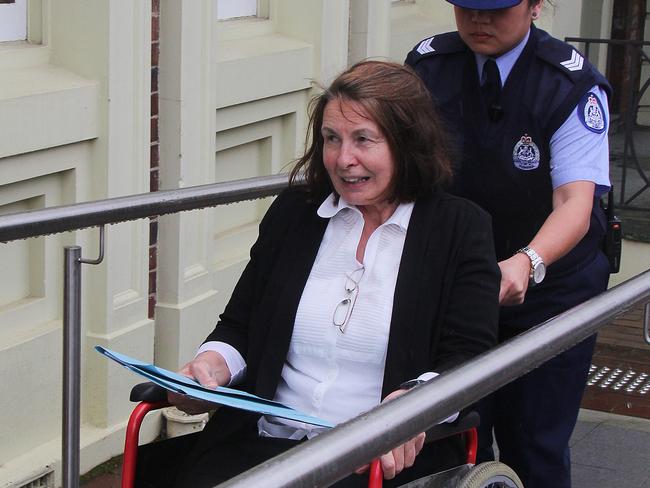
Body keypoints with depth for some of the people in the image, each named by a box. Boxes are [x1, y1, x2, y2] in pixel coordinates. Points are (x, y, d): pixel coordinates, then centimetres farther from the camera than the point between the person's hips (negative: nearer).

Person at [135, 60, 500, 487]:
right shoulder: (292, 212, 16)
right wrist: (213, 364, -4)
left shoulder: (461, 229, 5)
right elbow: (239, 328, 19)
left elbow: (470, 358, -4)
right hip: (261, 446, 3)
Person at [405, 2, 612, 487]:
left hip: (548, 289, -3)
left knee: (534, 448, 1)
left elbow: (576, 202, -27)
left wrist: (526, 264, -47)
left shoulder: (572, 86, -17)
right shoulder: (428, 67, -5)